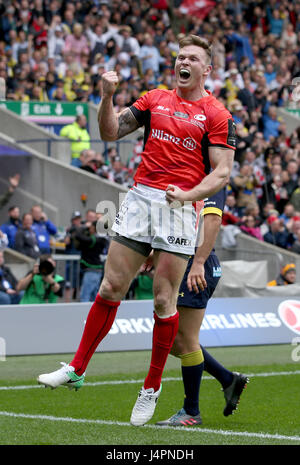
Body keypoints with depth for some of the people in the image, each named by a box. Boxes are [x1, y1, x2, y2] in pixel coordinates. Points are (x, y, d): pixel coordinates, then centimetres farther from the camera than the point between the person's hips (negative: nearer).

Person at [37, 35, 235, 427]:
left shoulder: (217, 115, 0)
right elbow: (110, 132, 12)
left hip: (179, 208, -4)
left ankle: (152, 389, 9)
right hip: (139, 199, 4)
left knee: (164, 301, -2)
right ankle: (77, 370, 11)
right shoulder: (155, 99, 13)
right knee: (111, 287, 3)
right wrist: (107, 97, -6)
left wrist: (188, 194, -21)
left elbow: (222, 172, -5)